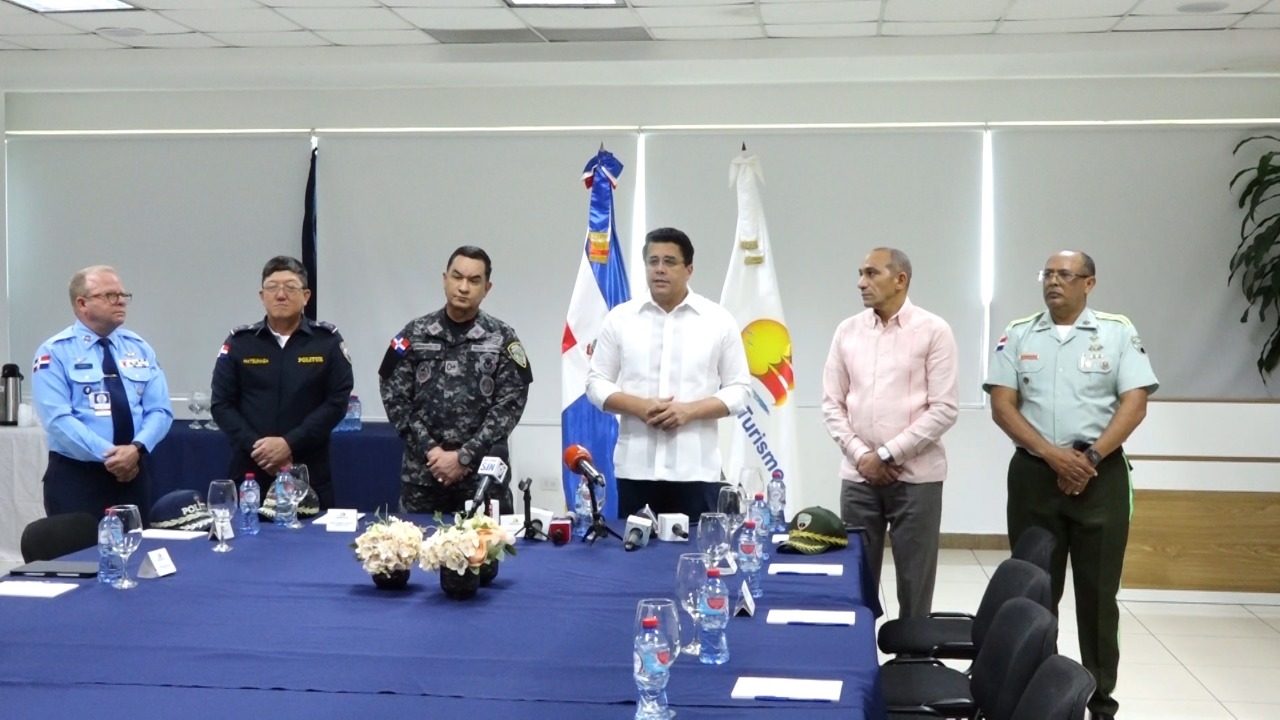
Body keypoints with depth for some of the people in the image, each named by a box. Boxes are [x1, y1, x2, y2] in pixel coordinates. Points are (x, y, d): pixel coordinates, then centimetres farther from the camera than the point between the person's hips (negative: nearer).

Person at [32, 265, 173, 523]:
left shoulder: (139, 348, 10)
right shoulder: (55, 352, -4)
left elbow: (160, 410, 3)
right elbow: (58, 419, -15)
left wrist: (137, 448, -16)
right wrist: (107, 455, -21)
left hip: (133, 475, 4)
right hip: (76, 477, -4)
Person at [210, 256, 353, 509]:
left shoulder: (327, 340, 3)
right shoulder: (239, 341, 6)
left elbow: (337, 401, -4)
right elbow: (221, 404, 3)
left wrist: (290, 444, -13)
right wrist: (255, 446, -11)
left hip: (310, 474, -1)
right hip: (250, 471, 1)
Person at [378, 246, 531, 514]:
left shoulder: (502, 339, 1)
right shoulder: (414, 334, 5)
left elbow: (510, 404, -5)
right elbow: (394, 397, 2)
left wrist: (464, 456, -11)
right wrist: (429, 450, -9)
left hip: (483, 472, -1)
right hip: (422, 470, 1)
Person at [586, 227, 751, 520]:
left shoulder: (719, 320, 4)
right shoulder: (620, 318, 7)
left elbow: (739, 389, 3)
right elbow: (597, 383, 8)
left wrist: (690, 410, -13)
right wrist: (639, 406, -11)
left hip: (696, 470, -1)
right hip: (636, 468, 1)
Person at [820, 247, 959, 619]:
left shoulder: (933, 331, -4)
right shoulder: (847, 331, 7)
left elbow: (944, 408, -9)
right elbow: (832, 404, 8)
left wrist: (887, 454, -11)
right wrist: (860, 455, -6)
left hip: (915, 476, -3)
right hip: (858, 476, 3)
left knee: (915, 584, 4)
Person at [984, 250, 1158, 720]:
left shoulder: (1118, 332, 3)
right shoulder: (1018, 336, 6)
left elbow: (1134, 403, -4)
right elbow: (1002, 405, -1)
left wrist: (1090, 457, -14)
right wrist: (1053, 455, -12)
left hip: (1101, 476, -1)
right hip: (1034, 475, 1)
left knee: (1098, 591, 4)